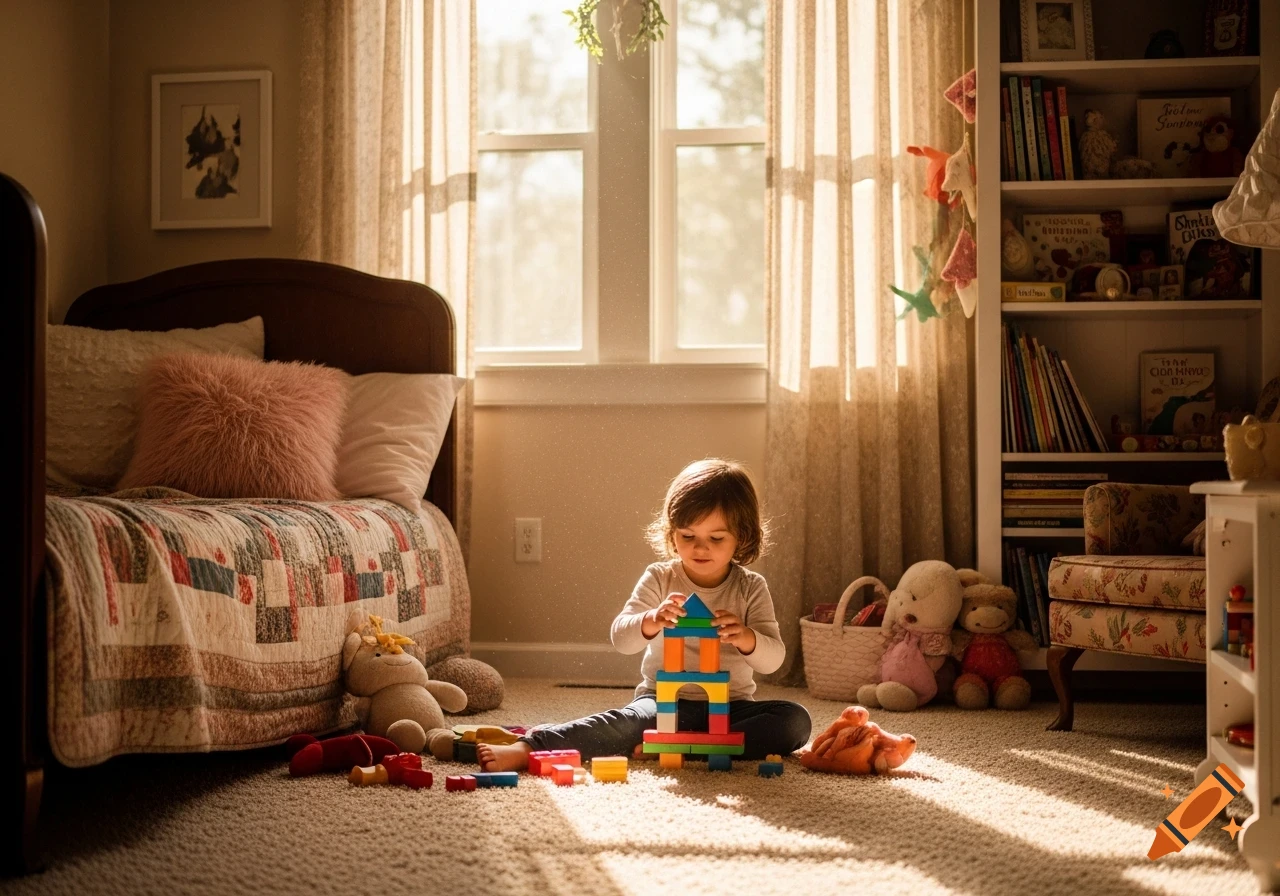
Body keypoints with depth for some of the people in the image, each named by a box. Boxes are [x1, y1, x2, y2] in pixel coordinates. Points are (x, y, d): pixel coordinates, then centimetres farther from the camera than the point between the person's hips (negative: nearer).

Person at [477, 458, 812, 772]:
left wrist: (745, 638, -32)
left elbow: (773, 658, -8)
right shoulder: (659, 579, -1)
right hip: (666, 702, -2)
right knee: (631, 720, -34)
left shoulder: (751, 588, -1)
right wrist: (652, 622, -35)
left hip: (730, 708, 2)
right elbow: (620, 637, -11)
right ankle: (527, 748, -47)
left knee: (795, 720, -25)